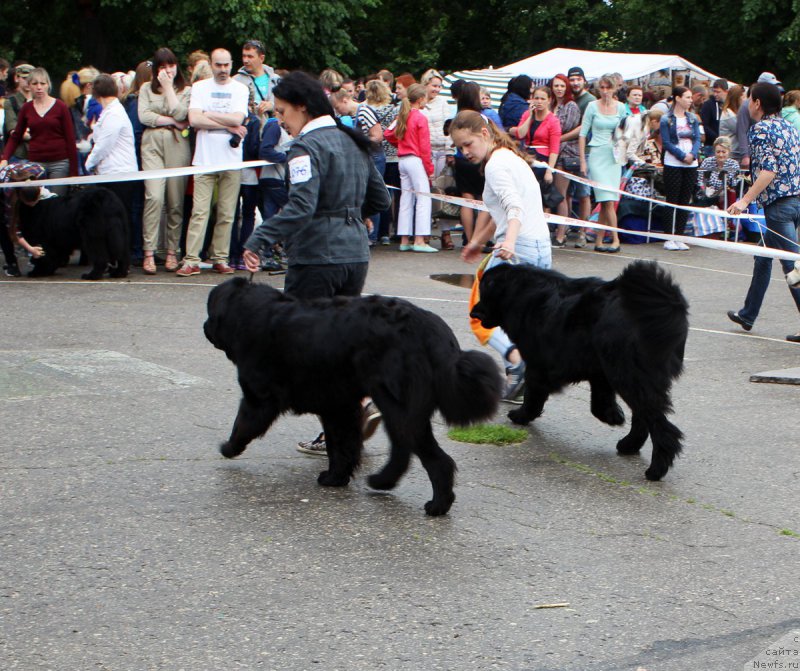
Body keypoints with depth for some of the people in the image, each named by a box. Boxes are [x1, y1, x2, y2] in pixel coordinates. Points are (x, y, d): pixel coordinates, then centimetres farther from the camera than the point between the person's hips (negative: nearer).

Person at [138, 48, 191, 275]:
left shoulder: (186, 90, 12)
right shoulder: (146, 88, 15)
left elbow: (180, 114, -6)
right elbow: (144, 116, 1)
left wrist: (168, 86, 0)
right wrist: (172, 122, -2)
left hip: (177, 145, 1)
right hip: (152, 145, -1)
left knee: (175, 201, -1)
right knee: (154, 196, -15)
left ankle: (172, 252, 7)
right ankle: (148, 253, -15)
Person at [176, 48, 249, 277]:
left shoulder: (240, 89, 9)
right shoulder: (200, 87, 8)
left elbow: (238, 118, -6)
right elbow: (194, 119, -6)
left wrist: (208, 114, -2)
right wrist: (228, 125, -7)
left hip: (231, 160, 1)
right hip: (205, 159, -1)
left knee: (226, 214, 3)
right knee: (199, 212, -6)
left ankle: (220, 258, 10)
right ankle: (191, 260, -7)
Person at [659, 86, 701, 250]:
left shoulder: (693, 118, 11)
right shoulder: (666, 119, -4)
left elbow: (697, 139, 5)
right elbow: (666, 143, -9)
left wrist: (692, 154, -13)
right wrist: (683, 156, -17)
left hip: (691, 165, 5)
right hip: (673, 164, -5)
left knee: (685, 201, 6)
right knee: (672, 201, -3)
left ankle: (679, 237, 11)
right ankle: (669, 238, 1)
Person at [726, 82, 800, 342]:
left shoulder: (761, 129, -10)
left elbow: (768, 170, -20)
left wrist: (746, 200, -22)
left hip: (779, 203, -9)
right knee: (763, 257, 21)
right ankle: (748, 314, 31)